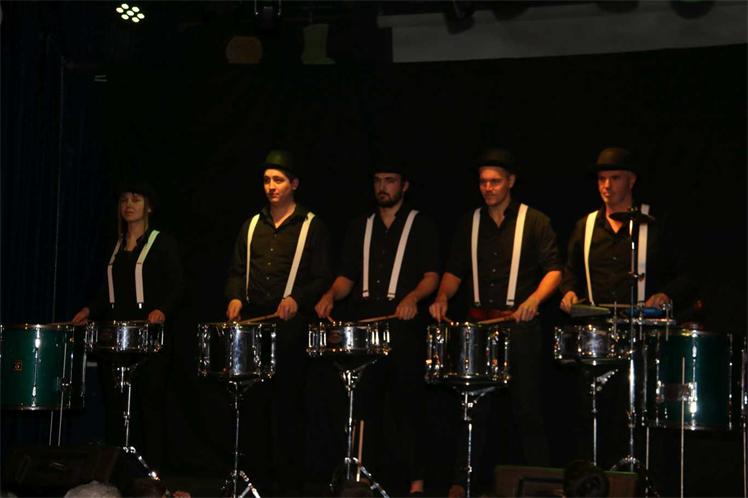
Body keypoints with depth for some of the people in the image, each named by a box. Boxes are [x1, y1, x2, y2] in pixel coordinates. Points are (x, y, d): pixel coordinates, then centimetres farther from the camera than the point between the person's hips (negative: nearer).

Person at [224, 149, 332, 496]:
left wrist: (297, 299, -19)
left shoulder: (312, 227, 3)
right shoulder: (252, 226, 17)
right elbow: (237, 270, 20)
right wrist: (236, 297, -1)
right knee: (250, 399, 0)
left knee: (288, 402, -4)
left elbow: (322, 278, -2)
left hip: (291, 324, -4)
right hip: (252, 319, 4)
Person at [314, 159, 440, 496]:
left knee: (407, 402, -4)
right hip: (364, 323, 4)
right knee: (365, 402, 1)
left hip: (405, 324, -4)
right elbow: (347, 276, 16)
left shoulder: (421, 225, 7)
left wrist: (413, 296, -22)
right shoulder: (360, 228, 18)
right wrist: (332, 295, -5)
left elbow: (432, 275, -3)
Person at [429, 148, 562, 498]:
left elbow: (553, 269, -4)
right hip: (478, 321, 3)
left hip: (520, 323, -3)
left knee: (527, 407, -1)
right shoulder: (470, 223, 12)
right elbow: (455, 270, 14)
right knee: (474, 407, 3)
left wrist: (534, 299, -21)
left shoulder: (534, 221, 1)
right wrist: (443, 297, -6)